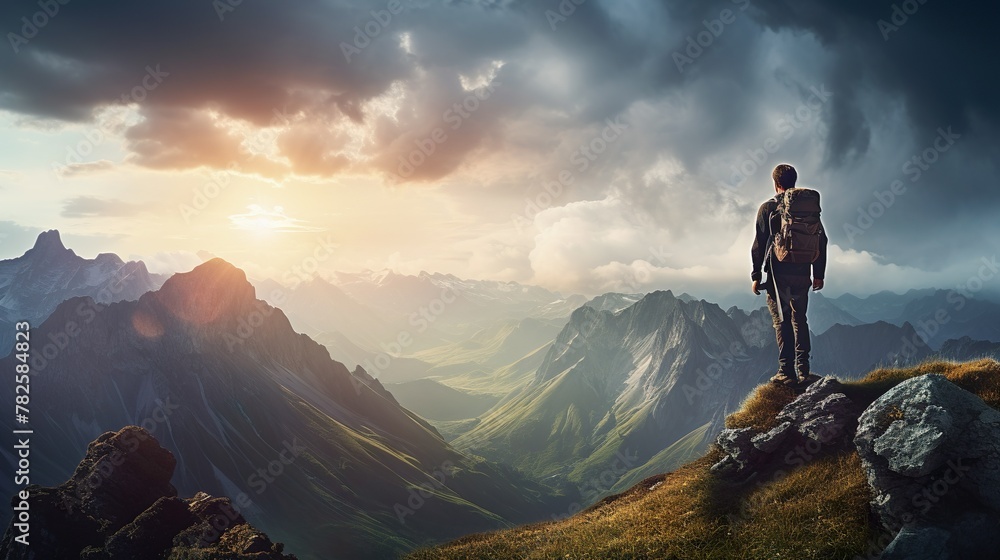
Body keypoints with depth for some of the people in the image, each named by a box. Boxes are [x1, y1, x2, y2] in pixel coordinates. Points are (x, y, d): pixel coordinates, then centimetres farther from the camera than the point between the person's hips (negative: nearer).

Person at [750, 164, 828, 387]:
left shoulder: (768, 208, -3)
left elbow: (759, 244, -6)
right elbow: (821, 241, 10)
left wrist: (756, 275, -1)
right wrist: (819, 273, 16)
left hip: (778, 272, -4)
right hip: (802, 273, 4)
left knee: (782, 321, -3)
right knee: (799, 319, 15)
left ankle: (787, 372, -7)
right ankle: (803, 370, 15)